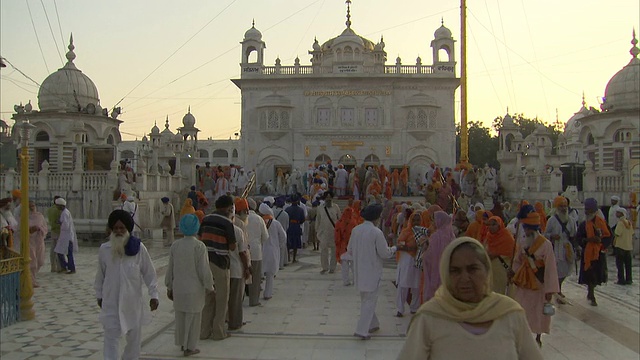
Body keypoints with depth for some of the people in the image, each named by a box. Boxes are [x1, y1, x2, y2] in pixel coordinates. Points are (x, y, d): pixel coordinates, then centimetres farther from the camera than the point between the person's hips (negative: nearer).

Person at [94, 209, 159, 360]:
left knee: (134, 337, 14)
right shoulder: (104, 249, -6)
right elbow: (100, 274, 7)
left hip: (133, 301, 0)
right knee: (111, 337, -2)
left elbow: (149, 273, -5)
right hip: (111, 302, 0)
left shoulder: (139, 248, -11)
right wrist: (99, 295, 13)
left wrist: (153, 295, -7)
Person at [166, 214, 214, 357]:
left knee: (180, 317, 18)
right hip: (194, 290, -5)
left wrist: (169, 287, 18)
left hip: (178, 289, 5)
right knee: (193, 318, 8)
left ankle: (182, 344, 31)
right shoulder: (199, 246, -15)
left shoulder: (175, 245, -1)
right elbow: (204, 270, -13)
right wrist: (209, 287, 1)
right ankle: (189, 347, 15)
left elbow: (170, 269, 6)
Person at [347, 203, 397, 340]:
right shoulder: (376, 232, -18)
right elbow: (385, 253, -12)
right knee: (370, 300, 3)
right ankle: (361, 330, 1)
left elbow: (350, 250, 7)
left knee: (365, 299, 20)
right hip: (372, 271, -6)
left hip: (359, 271, 6)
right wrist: (394, 248, 7)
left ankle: (373, 324, 33)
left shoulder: (355, 230, -1)